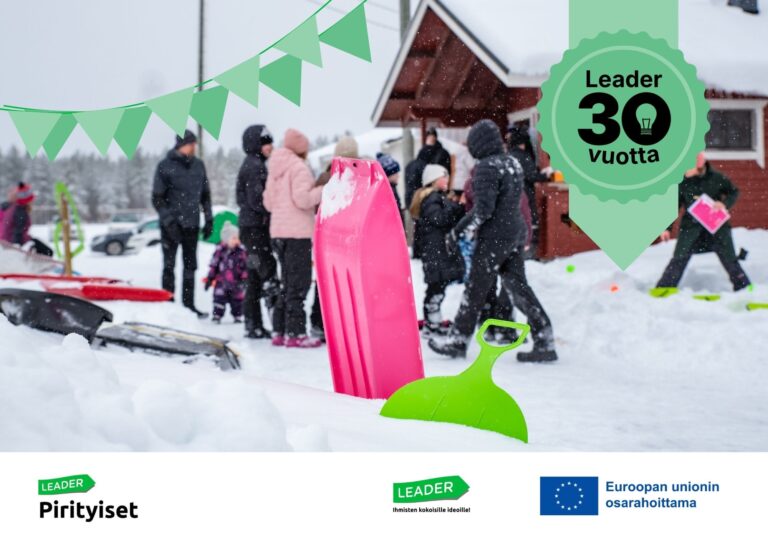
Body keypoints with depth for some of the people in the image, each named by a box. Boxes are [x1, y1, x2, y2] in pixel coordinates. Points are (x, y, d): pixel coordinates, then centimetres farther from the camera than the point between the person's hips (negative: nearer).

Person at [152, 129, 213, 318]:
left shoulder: (198, 165, 7)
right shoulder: (165, 166, -8)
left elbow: (205, 194, 15)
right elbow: (157, 198, -8)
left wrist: (209, 219, 9)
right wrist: (168, 220, -17)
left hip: (191, 224, 5)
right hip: (171, 225, -5)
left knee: (190, 266, 9)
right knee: (169, 265, 0)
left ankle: (188, 304, 17)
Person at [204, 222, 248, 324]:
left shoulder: (241, 251, -4)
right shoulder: (220, 251, -5)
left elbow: (246, 266, 2)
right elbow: (213, 265, 1)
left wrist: (244, 278, -2)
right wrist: (209, 279, 2)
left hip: (236, 282, 1)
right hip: (222, 281, -1)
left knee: (237, 300, 10)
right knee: (219, 298, -4)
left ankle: (237, 316, 23)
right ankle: (217, 315, 3)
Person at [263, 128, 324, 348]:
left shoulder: (275, 169, 17)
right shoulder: (299, 167, -9)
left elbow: (268, 202, 19)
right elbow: (303, 199, -18)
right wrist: (324, 190, -7)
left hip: (278, 231, 8)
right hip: (297, 232, -8)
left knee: (287, 283, 15)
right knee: (299, 283, -6)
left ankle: (280, 331, 15)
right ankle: (295, 333, -8)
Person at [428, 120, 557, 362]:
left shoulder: (486, 167, -16)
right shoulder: (513, 163, 10)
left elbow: (483, 208, -21)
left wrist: (457, 232, -15)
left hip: (494, 237, -8)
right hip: (515, 233, 8)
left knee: (475, 290, 3)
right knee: (518, 286, 9)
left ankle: (458, 340, 14)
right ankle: (545, 342, 6)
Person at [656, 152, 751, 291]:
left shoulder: (716, 178, -7)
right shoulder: (682, 181, -4)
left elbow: (734, 192, 9)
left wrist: (725, 204, -12)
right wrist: (667, 228, 2)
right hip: (691, 226, 0)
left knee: (729, 259, 5)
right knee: (679, 259, -8)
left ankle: (744, 288, 18)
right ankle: (664, 288, -3)